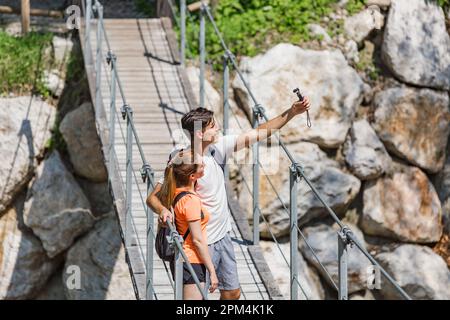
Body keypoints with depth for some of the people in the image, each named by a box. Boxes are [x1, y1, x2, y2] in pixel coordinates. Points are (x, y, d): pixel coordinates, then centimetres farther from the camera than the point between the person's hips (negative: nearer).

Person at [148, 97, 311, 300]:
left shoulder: (217, 148, -4)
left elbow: (257, 134, 0)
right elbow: (153, 197, -21)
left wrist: (291, 113, -6)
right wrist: (163, 211, -44)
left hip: (223, 236, 7)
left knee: (232, 292, 16)